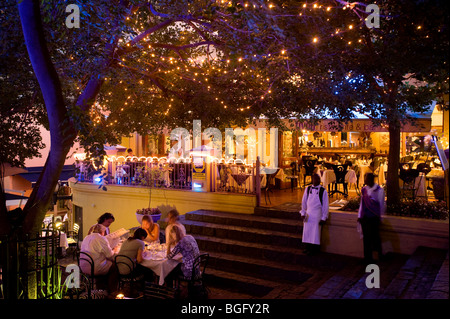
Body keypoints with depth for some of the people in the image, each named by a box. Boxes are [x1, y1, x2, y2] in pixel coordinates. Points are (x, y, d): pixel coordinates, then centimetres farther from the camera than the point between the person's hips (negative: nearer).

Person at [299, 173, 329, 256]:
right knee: (307, 231, 8)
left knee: (315, 232, 2)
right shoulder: (308, 189, 4)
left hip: (317, 214, -3)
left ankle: (314, 249, 14)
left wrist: (324, 218, -7)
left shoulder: (323, 191, -6)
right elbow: (304, 202, 11)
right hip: (308, 214, 4)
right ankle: (308, 247, 22)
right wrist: (303, 213, 7)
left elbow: (325, 205, -4)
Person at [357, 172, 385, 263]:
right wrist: (359, 216, 11)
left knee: (375, 236, 2)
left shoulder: (379, 190, -7)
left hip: (374, 217, -4)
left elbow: (381, 204, -1)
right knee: (366, 237, 8)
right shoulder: (364, 189, 7)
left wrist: (380, 217, 1)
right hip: (365, 217, 4)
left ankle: (379, 255, 22)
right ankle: (368, 258, 18)